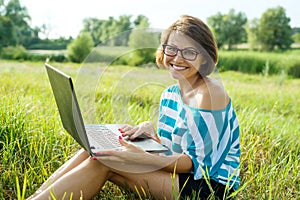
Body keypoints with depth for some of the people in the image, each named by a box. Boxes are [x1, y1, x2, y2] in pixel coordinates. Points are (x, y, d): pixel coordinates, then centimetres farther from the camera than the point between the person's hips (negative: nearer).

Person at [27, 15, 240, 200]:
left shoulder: (209, 92, -17)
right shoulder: (169, 94, 9)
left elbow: (195, 162, -20)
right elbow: (169, 149, 12)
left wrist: (141, 159, -32)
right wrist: (149, 131, -11)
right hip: (179, 175, 7)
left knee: (104, 163, -22)